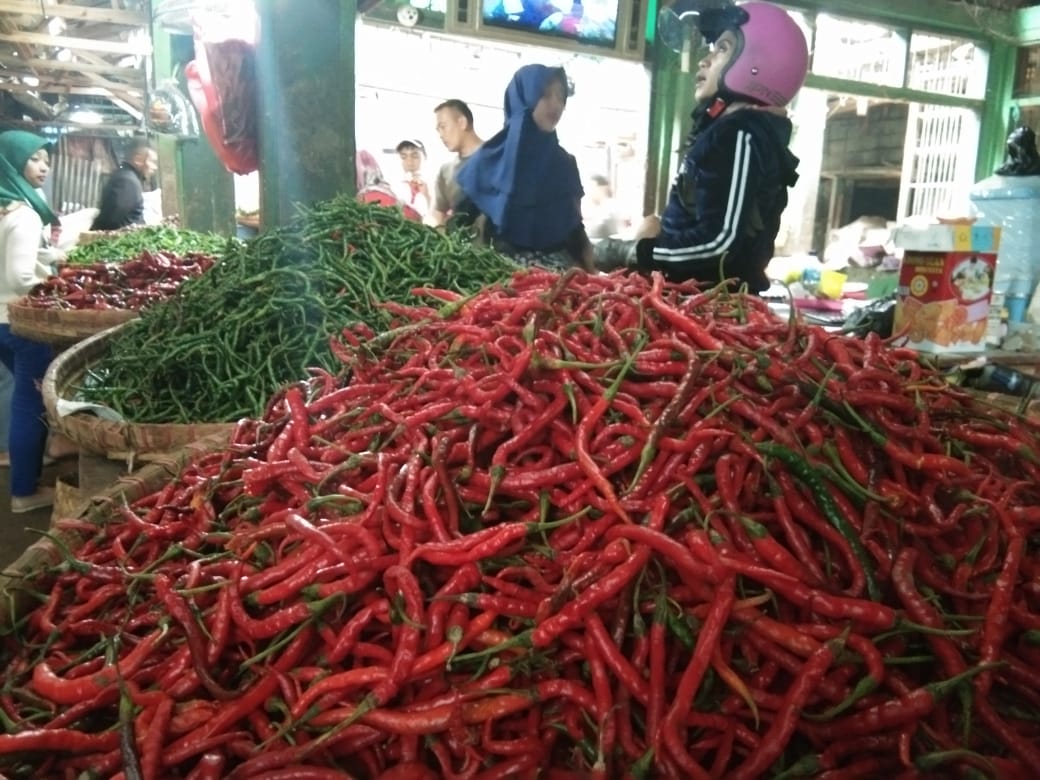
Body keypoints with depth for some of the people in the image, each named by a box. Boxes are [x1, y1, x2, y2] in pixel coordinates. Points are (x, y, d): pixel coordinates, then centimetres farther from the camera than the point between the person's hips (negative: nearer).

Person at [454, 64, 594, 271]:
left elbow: (574, 225, 13)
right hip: (507, 262, -3)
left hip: (559, 266, 4)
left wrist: (587, 270, 7)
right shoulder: (493, 157, -2)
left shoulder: (564, 162, 9)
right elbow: (461, 218, -2)